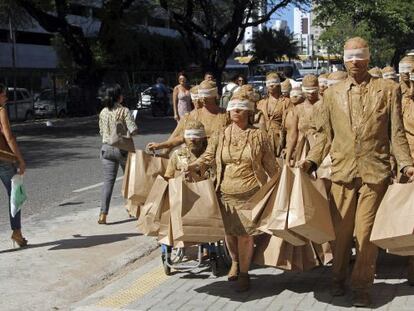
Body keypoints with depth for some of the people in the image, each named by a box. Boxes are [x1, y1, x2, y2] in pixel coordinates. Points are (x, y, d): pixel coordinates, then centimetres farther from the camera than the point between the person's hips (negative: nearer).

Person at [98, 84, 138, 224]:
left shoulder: (103, 112, 4)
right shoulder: (124, 111, -11)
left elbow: (101, 131, 12)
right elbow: (133, 130, -17)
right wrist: (126, 132, 4)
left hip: (106, 148, 4)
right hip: (122, 148, -3)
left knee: (108, 180, 2)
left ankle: (103, 214, -6)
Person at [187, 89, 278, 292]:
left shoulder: (258, 136, 2)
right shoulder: (221, 136, 7)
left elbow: (270, 164, 6)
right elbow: (207, 157, 3)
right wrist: (191, 167, -14)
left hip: (250, 193, -2)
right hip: (226, 192, 2)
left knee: (245, 234, -4)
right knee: (229, 231, 9)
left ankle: (244, 273, 15)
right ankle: (235, 262, 38)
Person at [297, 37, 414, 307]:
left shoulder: (389, 90, 5)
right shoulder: (333, 93, 11)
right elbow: (324, 133, 12)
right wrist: (312, 160, -1)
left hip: (375, 171, -2)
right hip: (343, 171, 2)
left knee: (366, 231, 0)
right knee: (341, 229, 9)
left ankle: (362, 286, 14)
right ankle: (339, 277, 28)